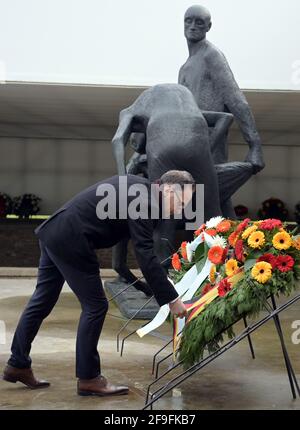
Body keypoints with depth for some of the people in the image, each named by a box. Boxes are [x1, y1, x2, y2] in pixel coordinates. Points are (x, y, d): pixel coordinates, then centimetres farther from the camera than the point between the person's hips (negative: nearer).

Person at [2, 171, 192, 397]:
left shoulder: (138, 185, 11)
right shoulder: (143, 201, -16)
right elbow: (146, 257, -22)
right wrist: (172, 299, -19)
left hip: (53, 231, 10)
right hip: (70, 241, -10)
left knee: (42, 301, 17)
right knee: (95, 306, 0)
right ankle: (89, 378, 10)